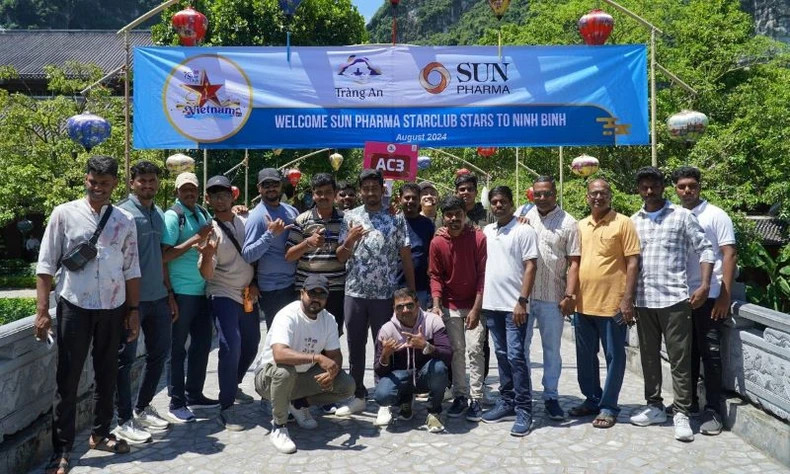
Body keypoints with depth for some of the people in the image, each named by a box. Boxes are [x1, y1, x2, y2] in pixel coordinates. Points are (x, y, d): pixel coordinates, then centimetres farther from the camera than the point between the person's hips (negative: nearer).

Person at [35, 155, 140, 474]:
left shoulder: (125, 221, 5)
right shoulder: (64, 214, -2)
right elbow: (46, 265, -2)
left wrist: (133, 310, 8)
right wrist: (42, 310, -6)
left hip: (112, 309, 3)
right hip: (74, 307, -3)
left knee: (107, 375, 13)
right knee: (67, 379, 2)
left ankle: (100, 434, 30)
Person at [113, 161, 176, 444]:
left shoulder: (159, 214, 13)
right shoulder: (123, 213, -9)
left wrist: (170, 293, 16)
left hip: (158, 297, 8)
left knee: (159, 353, 15)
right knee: (126, 359, 2)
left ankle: (142, 408, 31)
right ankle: (124, 421, 13)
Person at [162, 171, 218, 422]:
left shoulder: (203, 213, 11)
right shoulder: (173, 215, -9)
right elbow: (164, 255, -16)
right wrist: (196, 239, -19)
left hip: (201, 290, 7)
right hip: (182, 292, -7)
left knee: (203, 341, 14)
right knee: (178, 347, 3)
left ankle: (194, 394, 28)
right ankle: (176, 403, 14)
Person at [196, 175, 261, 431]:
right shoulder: (210, 231, -10)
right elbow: (207, 274, -16)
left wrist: (254, 283, 5)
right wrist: (207, 255, -35)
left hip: (248, 295, 6)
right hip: (223, 296, -6)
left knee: (251, 346, 15)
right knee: (231, 348, -17)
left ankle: (233, 387, 39)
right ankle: (227, 408, -6)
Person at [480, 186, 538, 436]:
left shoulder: (524, 231, -6)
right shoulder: (486, 232, 12)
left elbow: (531, 267, -10)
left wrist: (522, 301, -16)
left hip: (514, 305, -6)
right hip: (491, 304, 6)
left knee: (516, 357, -5)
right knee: (502, 355, 13)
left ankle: (523, 410, 3)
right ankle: (507, 402, 23)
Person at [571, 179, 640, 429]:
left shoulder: (623, 223, -5)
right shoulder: (580, 226, 11)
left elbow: (633, 263, -9)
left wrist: (628, 300, -15)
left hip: (612, 303, -6)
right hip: (583, 303, 6)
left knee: (614, 357, 5)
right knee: (585, 357, 14)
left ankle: (608, 406, 16)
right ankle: (591, 399, 29)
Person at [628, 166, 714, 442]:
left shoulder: (682, 216, 1)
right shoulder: (633, 221, 10)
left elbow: (704, 250, -1)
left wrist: (704, 286, -12)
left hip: (675, 298, -4)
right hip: (643, 300, 4)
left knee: (680, 358, 0)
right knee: (649, 356, 12)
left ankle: (681, 413, 9)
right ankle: (654, 406, 25)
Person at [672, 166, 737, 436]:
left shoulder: (716, 216, -4)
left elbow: (729, 255, -7)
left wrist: (725, 295, -14)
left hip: (709, 297, -5)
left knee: (710, 353, 0)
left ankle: (713, 411, 9)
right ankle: (688, 401, 27)